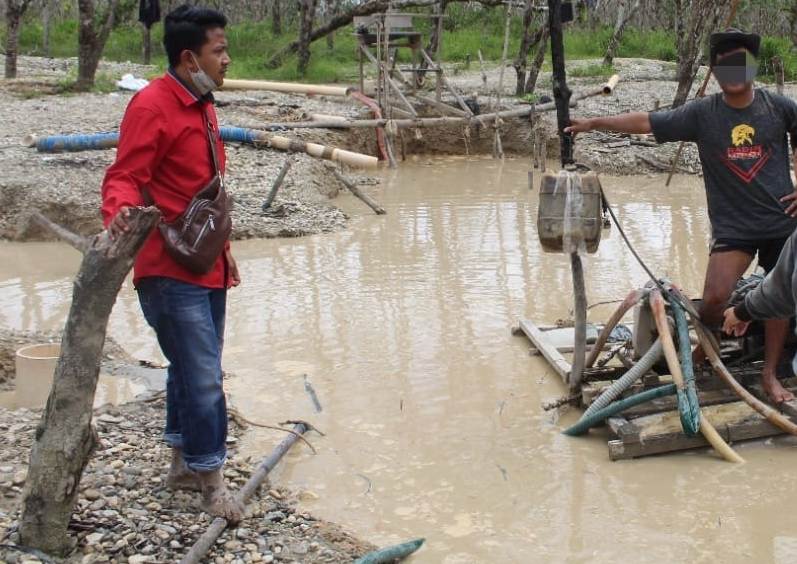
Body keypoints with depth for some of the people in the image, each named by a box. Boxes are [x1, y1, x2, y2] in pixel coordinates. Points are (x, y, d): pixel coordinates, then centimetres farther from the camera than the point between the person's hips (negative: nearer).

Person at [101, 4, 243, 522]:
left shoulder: (201, 105, 15)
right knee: (203, 378, -6)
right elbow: (125, 177, -20)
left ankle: (184, 464, 33)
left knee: (194, 371, 18)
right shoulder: (153, 105, -14)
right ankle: (212, 480, 9)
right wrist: (120, 213, -41)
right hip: (170, 271, -9)